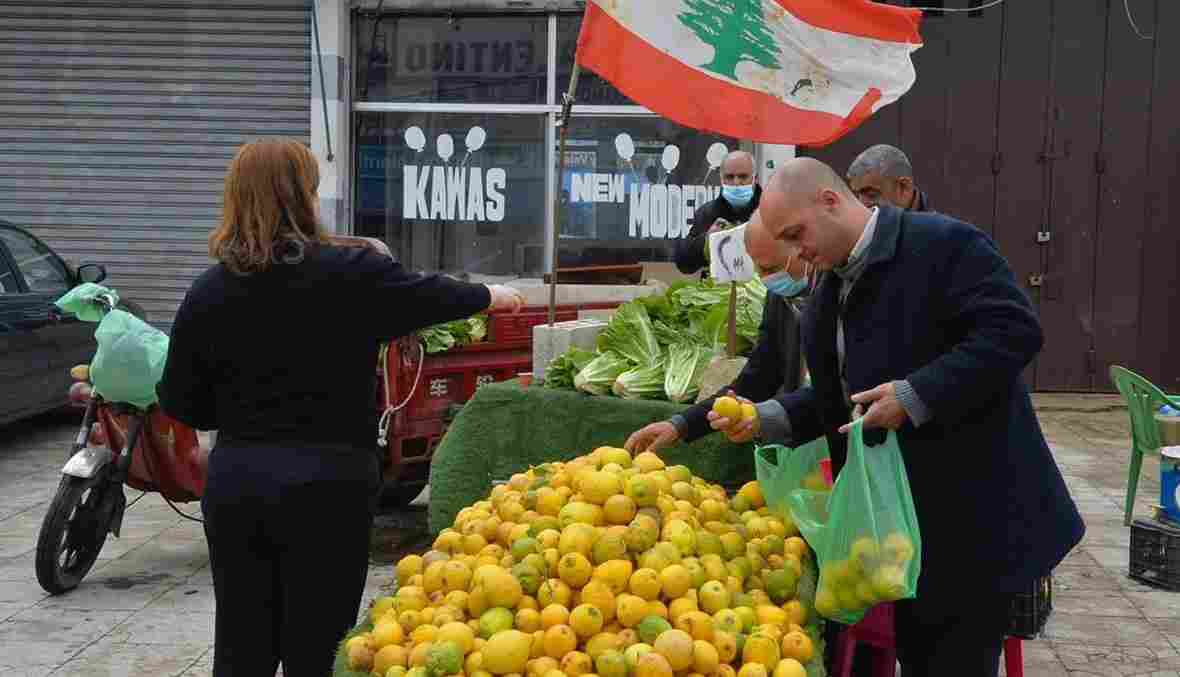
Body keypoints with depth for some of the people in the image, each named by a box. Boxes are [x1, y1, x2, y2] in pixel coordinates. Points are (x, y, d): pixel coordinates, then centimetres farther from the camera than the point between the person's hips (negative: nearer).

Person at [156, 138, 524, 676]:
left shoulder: (207, 293, -1)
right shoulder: (351, 275, -8)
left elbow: (180, 403, 4)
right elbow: (431, 295, 9)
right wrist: (490, 296, 27)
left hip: (235, 482, 3)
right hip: (325, 484, -3)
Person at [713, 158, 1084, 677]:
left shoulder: (943, 243, -14)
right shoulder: (827, 294, 13)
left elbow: (1014, 332, -21)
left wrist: (915, 395, -25)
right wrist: (767, 419, 0)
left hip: (972, 518, -8)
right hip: (896, 517, 8)